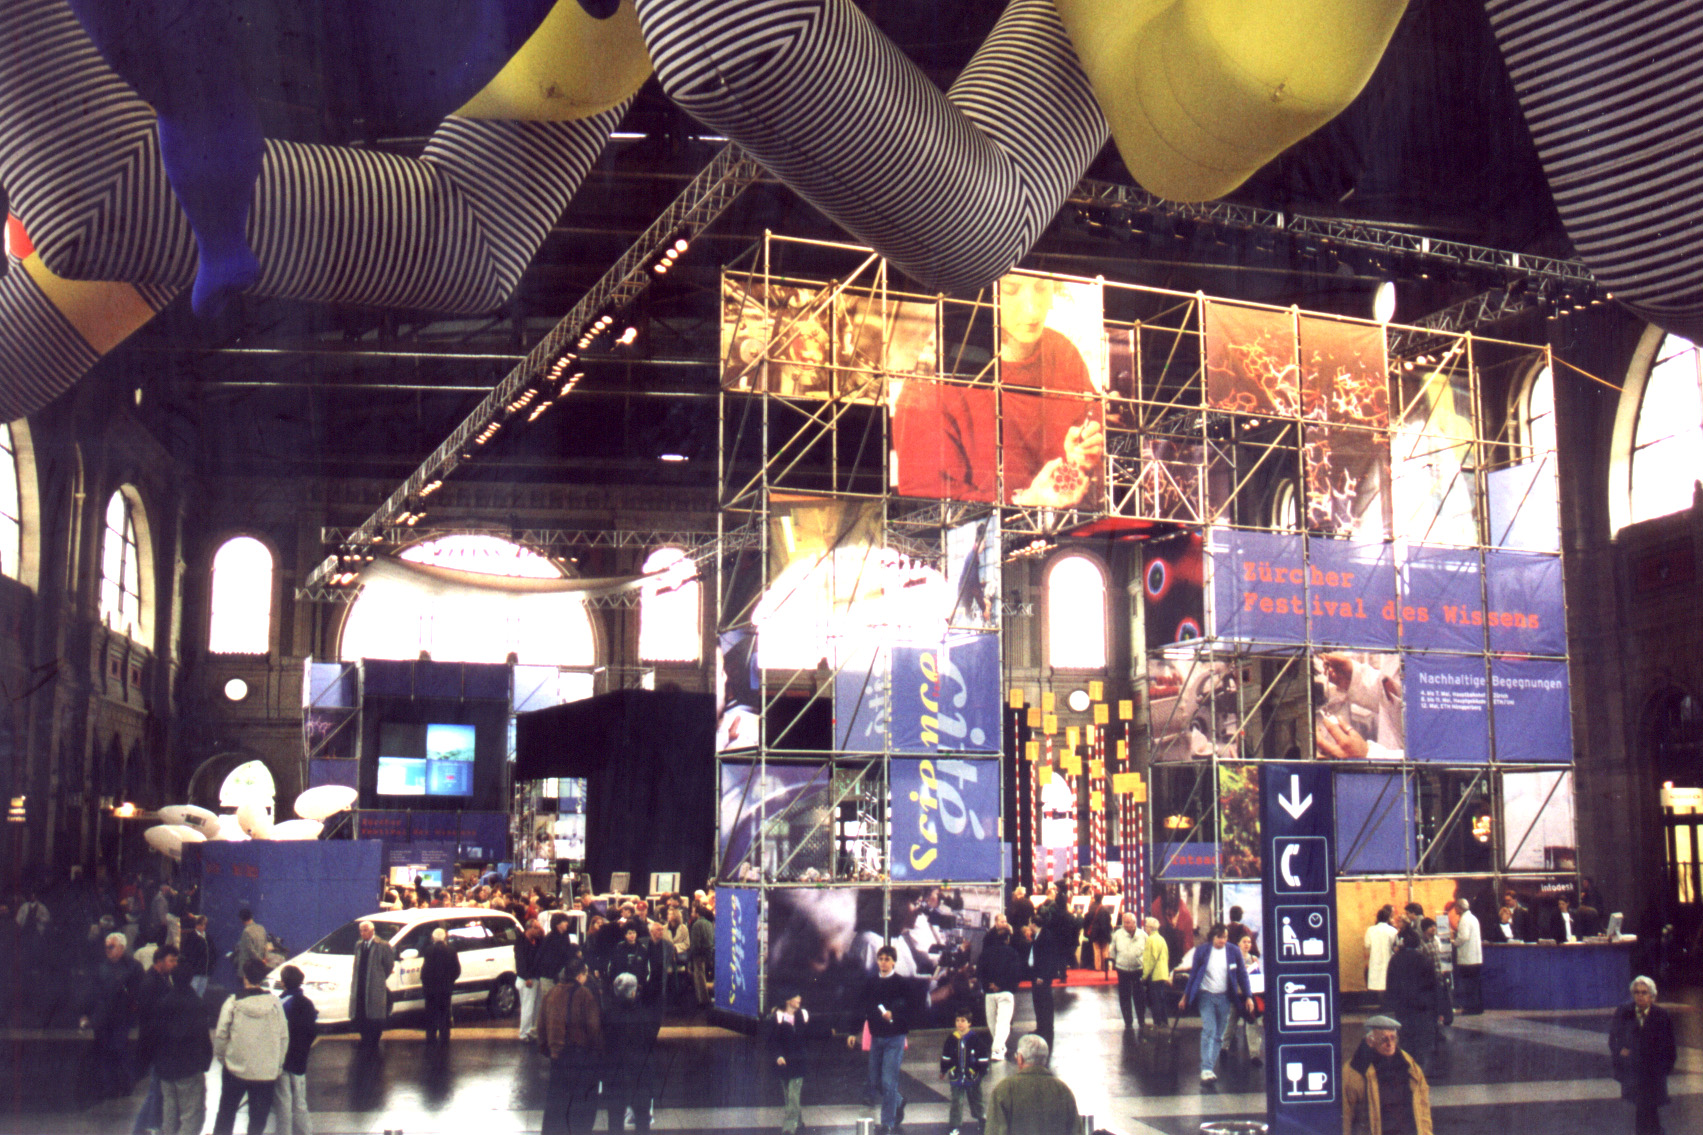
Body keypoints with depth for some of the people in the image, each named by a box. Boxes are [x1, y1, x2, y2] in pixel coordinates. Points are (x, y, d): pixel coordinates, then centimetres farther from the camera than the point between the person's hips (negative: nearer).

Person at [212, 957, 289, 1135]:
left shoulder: (232, 1002, -10)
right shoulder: (274, 1003, -6)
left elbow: (220, 1035, -7)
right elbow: (284, 1037, -2)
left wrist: (220, 1055, 13)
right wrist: (278, 1066, 10)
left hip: (235, 1069, 0)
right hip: (267, 1072, 0)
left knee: (226, 1112, 19)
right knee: (258, 1119, 11)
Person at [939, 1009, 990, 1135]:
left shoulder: (975, 1038, -10)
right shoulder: (951, 1038, -3)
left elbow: (982, 1056, -2)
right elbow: (945, 1056, 9)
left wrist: (983, 1071, -2)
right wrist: (943, 1070, 13)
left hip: (972, 1076, -1)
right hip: (956, 1076, 1)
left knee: (975, 1099, 16)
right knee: (956, 1102, 5)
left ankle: (980, 1117, 38)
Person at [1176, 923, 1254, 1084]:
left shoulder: (1234, 951, 0)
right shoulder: (1202, 951, -4)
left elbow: (1242, 975, 7)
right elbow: (1193, 974, 4)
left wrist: (1248, 996, 3)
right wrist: (1185, 996, 6)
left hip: (1224, 997, 2)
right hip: (1206, 995, -2)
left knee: (1219, 1034, 6)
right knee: (1208, 1030, -14)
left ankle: (1210, 1067, 14)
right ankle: (1206, 1069, -16)